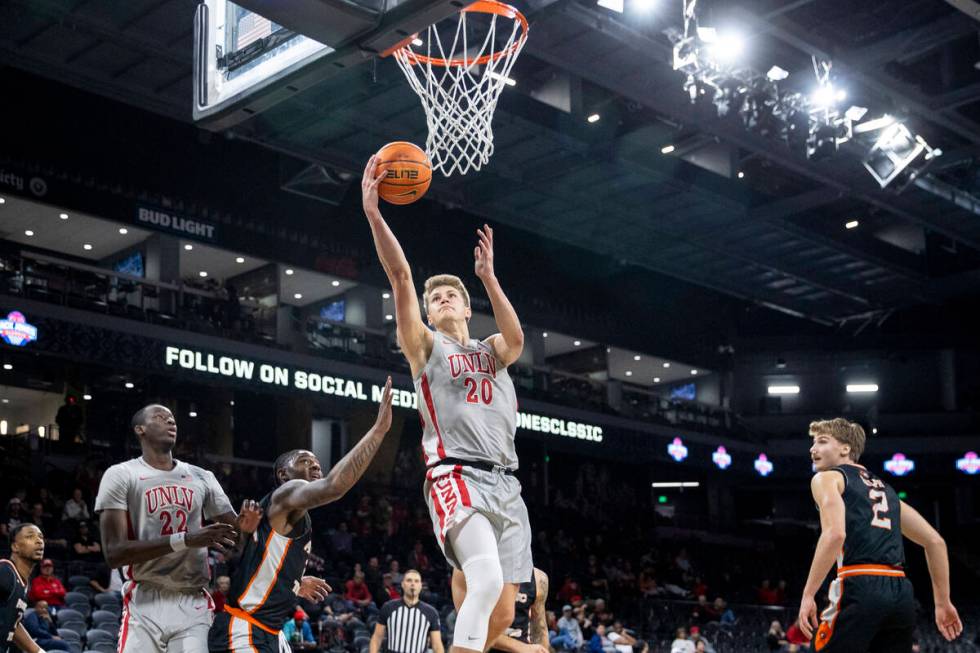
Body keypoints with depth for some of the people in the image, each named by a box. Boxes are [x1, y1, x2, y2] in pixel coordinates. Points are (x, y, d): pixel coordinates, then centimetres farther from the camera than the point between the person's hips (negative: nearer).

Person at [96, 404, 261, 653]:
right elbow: (113, 553, -12)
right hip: (145, 604, -3)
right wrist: (185, 540, -21)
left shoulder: (202, 478, 13)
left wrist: (245, 527, -13)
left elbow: (234, 537, 13)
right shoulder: (121, 475, -1)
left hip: (193, 604, 4)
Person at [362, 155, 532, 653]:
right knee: (487, 582, -30)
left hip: (505, 484, 5)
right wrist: (372, 212, -12)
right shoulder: (425, 346, 11)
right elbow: (401, 278, -2)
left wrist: (488, 276, -9)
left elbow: (516, 339, -4)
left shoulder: (492, 352, 22)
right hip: (457, 477, -5)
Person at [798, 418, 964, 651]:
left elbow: (835, 534, -13)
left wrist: (808, 595, -13)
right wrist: (942, 602, 27)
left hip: (860, 588, -7)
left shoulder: (827, 478, 7)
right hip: (901, 592, 7)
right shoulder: (885, 488, 29)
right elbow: (935, 542, 26)